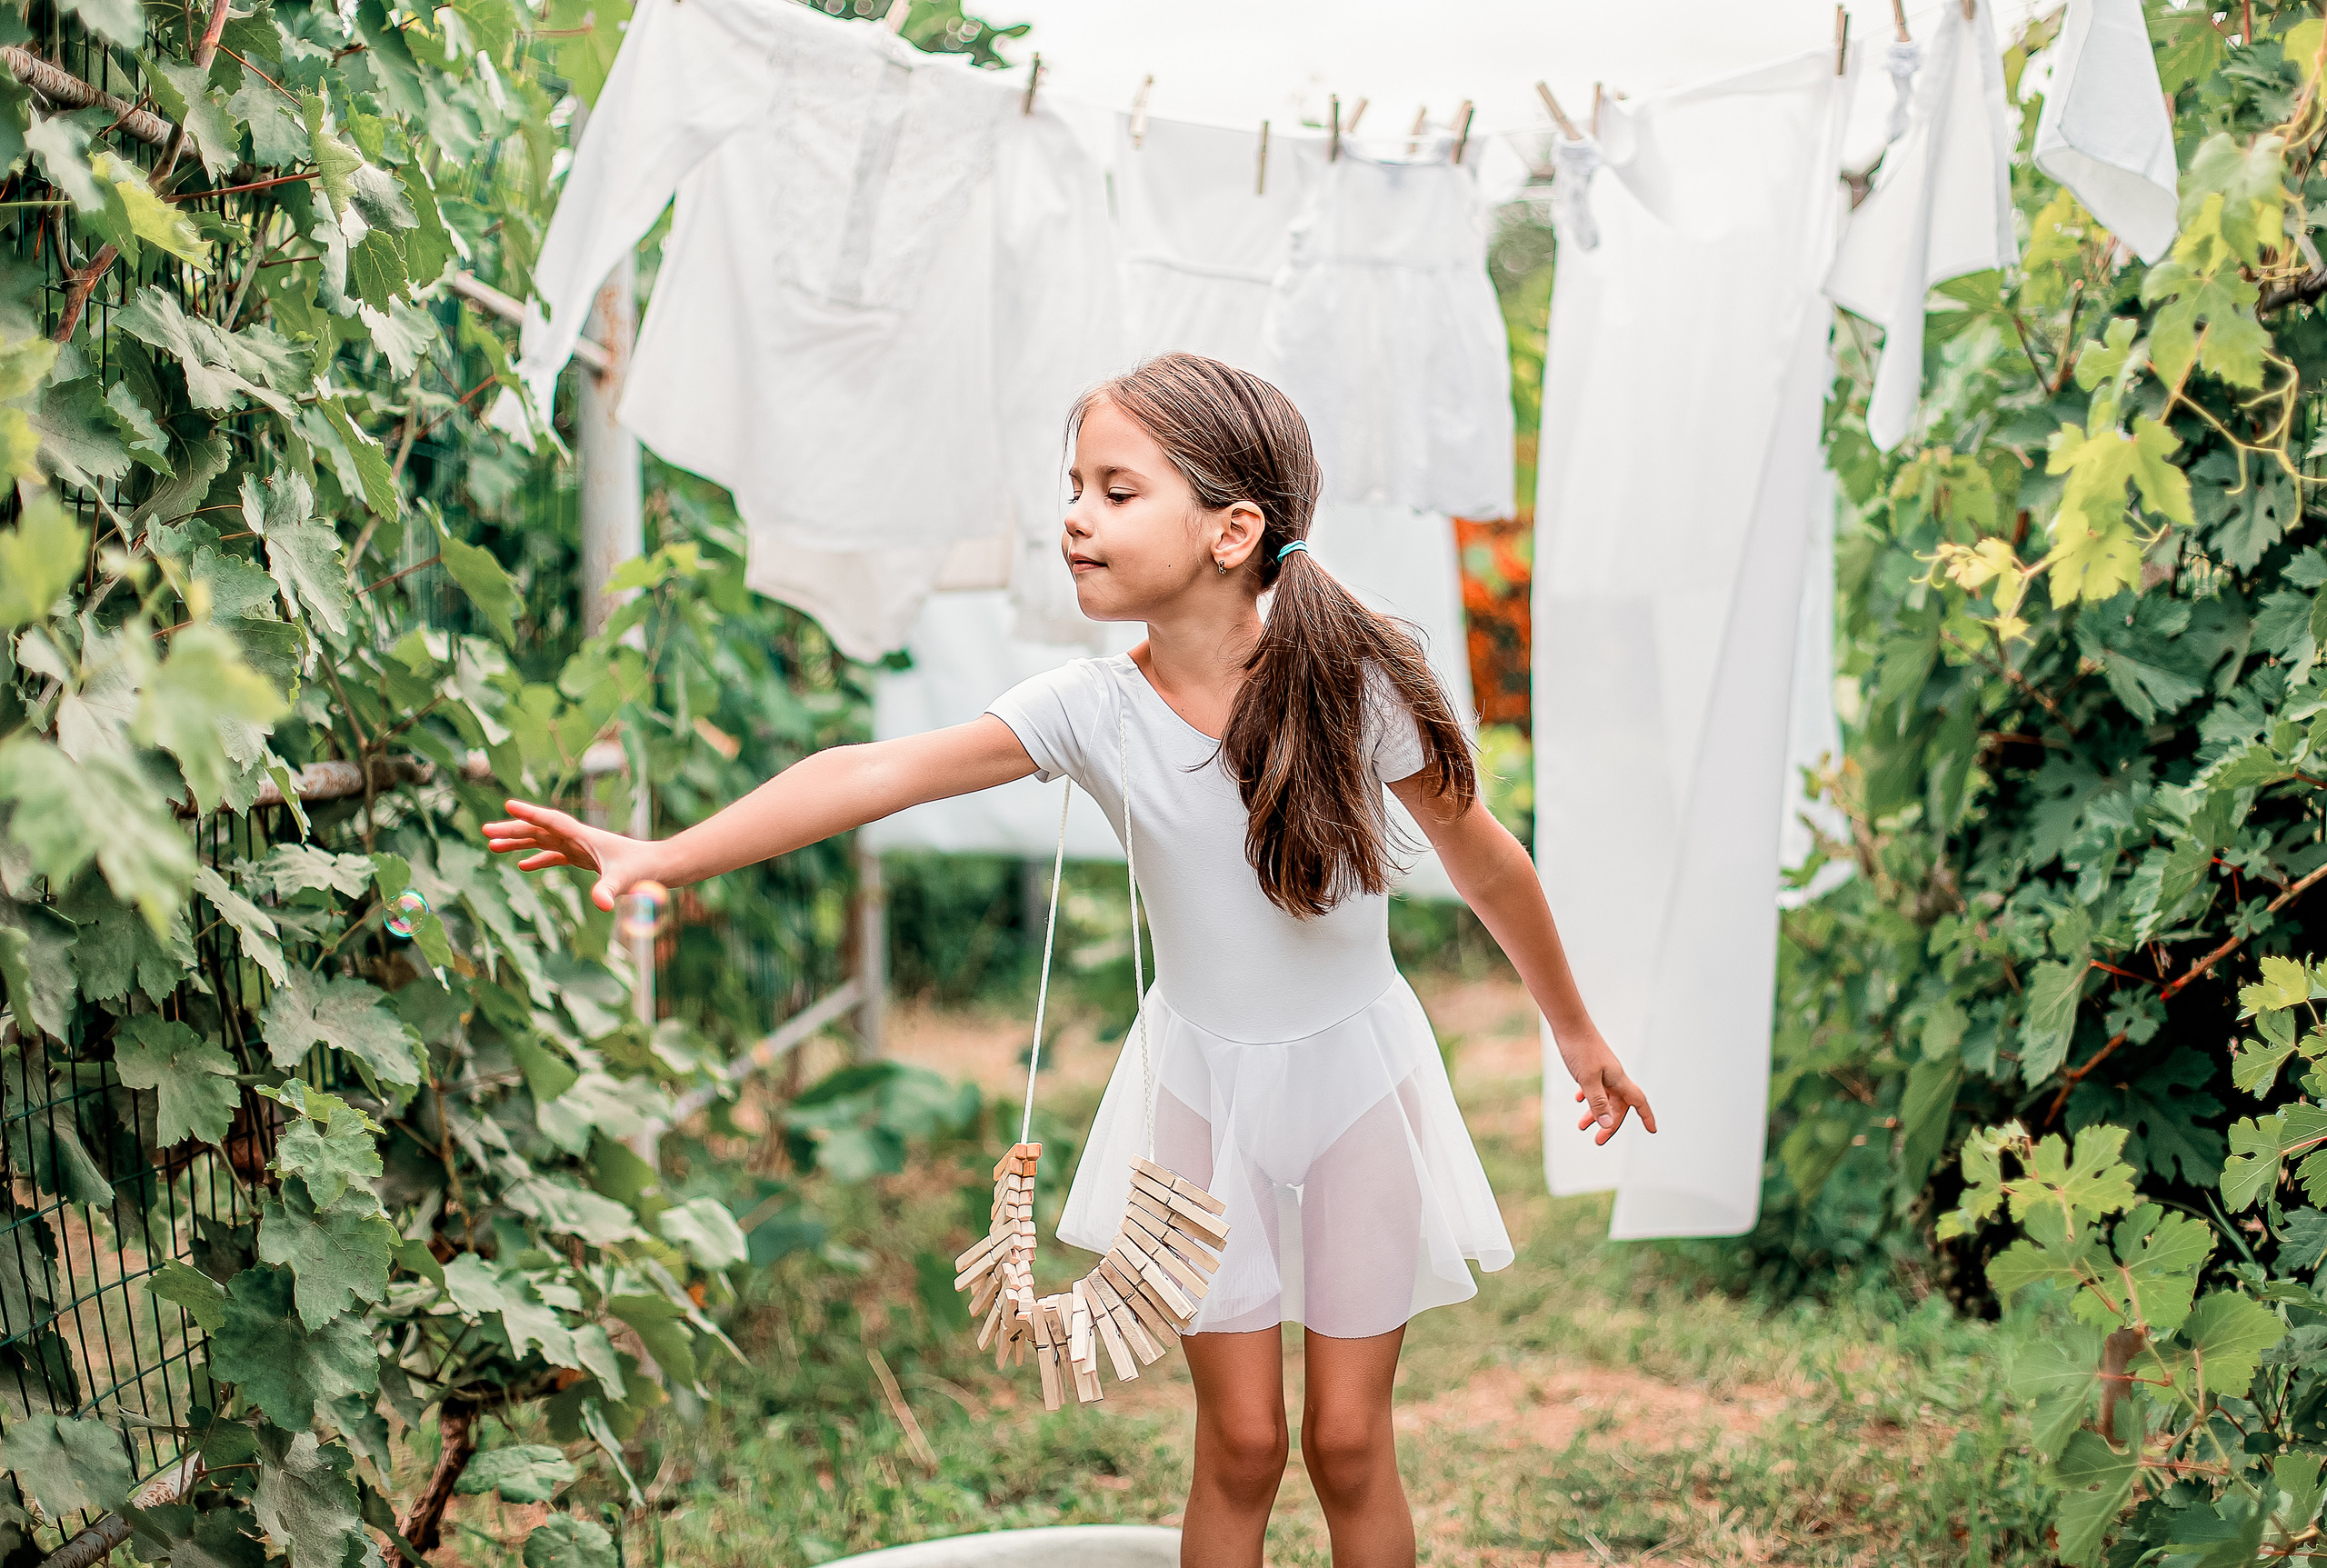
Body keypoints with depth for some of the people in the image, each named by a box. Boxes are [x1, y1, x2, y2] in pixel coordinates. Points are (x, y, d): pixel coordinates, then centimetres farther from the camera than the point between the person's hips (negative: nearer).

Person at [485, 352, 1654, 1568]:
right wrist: (666, 855, -38)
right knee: (1240, 1444, 6)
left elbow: (1484, 863, -4)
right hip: (1202, 1089, 1)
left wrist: (1576, 1033, 8)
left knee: (1346, 1442, 7)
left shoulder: (1353, 686, -18)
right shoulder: (1092, 710, -15)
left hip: (1357, 1077, -1)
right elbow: (884, 772, -27)